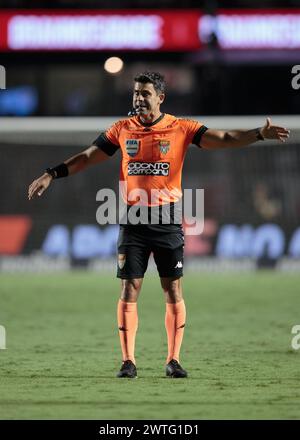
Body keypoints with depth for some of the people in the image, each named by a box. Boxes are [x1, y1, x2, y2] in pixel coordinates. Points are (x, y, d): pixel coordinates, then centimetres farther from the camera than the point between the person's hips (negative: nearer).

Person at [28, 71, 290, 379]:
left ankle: (173, 360, 8)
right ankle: (128, 361, 2)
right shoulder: (122, 129, 6)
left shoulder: (181, 128, -1)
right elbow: (88, 157, 13)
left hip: (167, 220, -1)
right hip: (133, 219, 1)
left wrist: (259, 134, -21)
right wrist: (51, 175, 7)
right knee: (129, 290, -2)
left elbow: (224, 139, -6)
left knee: (173, 291, 0)